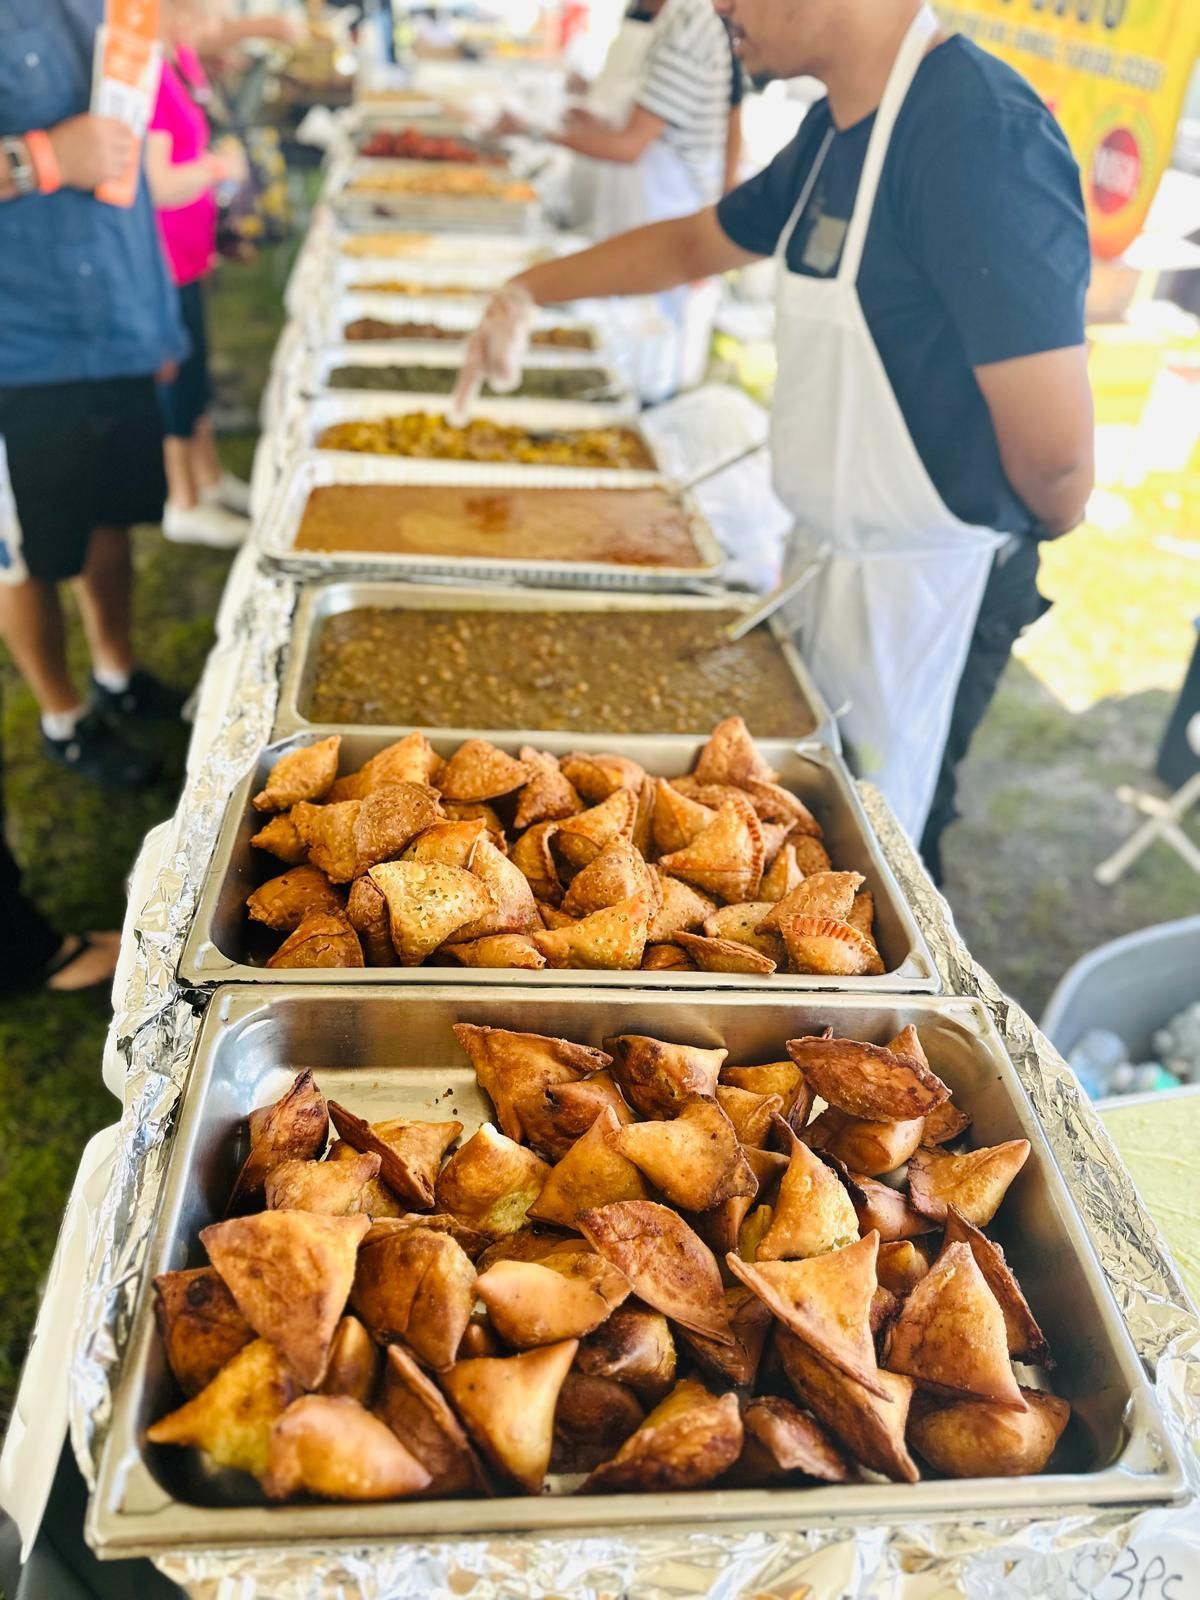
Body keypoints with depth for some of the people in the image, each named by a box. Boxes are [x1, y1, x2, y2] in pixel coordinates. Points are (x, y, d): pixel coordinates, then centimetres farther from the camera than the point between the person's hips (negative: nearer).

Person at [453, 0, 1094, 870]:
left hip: (926, 587, -8)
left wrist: (1047, 518, -5)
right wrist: (530, 291, 13)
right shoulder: (835, 131, 4)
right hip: (828, 551, 8)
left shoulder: (981, 134, -25)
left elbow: (1056, 452, -27)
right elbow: (693, 243, 20)